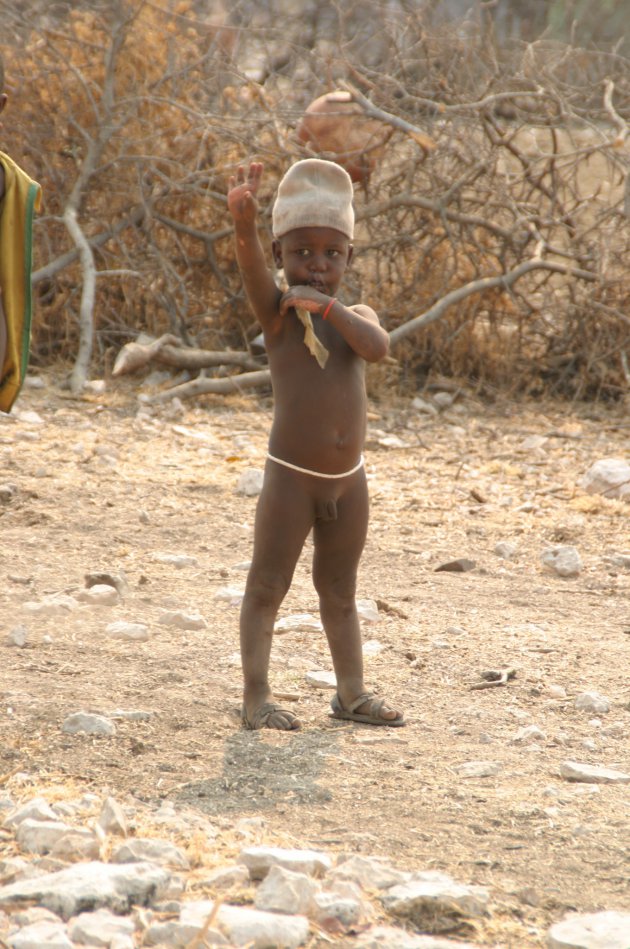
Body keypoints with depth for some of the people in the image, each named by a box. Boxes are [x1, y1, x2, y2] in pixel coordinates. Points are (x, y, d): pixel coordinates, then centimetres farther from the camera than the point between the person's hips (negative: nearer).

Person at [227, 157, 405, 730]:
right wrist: (244, 218, -46)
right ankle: (257, 696, -1)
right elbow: (252, 265, -27)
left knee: (340, 591, 16)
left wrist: (329, 306, -24)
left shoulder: (356, 315, 7)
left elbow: (378, 347, -15)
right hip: (291, 477, -5)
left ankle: (352, 692, 25)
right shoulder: (279, 310, -5)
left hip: (348, 480, 5)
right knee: (268, 586, -2)